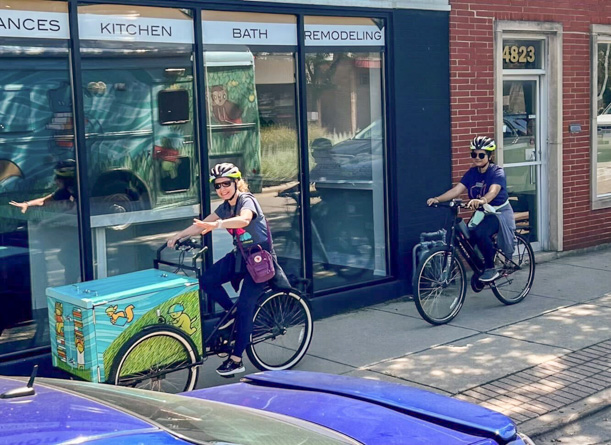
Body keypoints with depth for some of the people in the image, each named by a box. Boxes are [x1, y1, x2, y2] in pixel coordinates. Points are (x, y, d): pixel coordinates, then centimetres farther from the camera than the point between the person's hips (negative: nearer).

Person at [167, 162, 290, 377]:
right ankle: (235, 315, 8)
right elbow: (202, 224, 5)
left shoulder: (247, 200, -17)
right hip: (240, 255, 8)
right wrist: (179, 235, -10)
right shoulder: (225, 207, 7)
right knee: (207, 280, -12)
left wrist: (216, 225, -56)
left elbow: (244, 219, -40)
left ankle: (236, 360, -4)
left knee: (245, 305, -12)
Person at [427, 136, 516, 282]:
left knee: (480, 232, -32)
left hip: (499, 212, -6)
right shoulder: (472, 173, 1)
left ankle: (491, 269, -14)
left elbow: (493, 191, -35)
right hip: (481, 213, 6)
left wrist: (481, 201, -57)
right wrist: (437, 199, -28)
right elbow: (456, 190, -11)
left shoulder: (497, 172, -15)